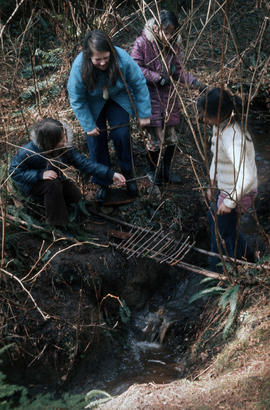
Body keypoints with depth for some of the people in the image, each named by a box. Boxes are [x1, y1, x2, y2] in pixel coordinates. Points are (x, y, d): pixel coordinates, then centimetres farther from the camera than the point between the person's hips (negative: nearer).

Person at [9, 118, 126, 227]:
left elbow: (83, 163, -21)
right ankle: (56, 221, -13)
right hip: (31, 183, -5)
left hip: (56, 179, 5)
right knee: (53, 183, -34)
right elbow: (14, 172, -25)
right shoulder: (28, 153, -36)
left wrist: (111, 174, -28)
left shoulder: (65, 147, -22)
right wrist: (40, 174, -39)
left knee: (75, 197, -7)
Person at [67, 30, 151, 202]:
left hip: (118, 99, 0)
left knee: (121, 134, -10)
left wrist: (144, 114, -13)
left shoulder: (122, 59, -33)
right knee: (96, 139, -1)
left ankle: (128, 174, 15)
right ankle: (103, 183, 17)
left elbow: (139, 84, -18)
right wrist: (89, 126, -13)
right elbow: (77, 100, -18)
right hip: (93, 104, 0)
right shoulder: (79, 67, -33)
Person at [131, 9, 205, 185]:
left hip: (169, 95, 5)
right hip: (149, 95, -5)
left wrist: (196, 83, -9)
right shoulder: (142, 43, -12)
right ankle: (152, 170, 22)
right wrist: (158, 78, -18)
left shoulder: (174, 45, 2)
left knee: (171, 136, 9)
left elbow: (179, 71, 5)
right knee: (155, 138, -2)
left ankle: (167, 170, 29)